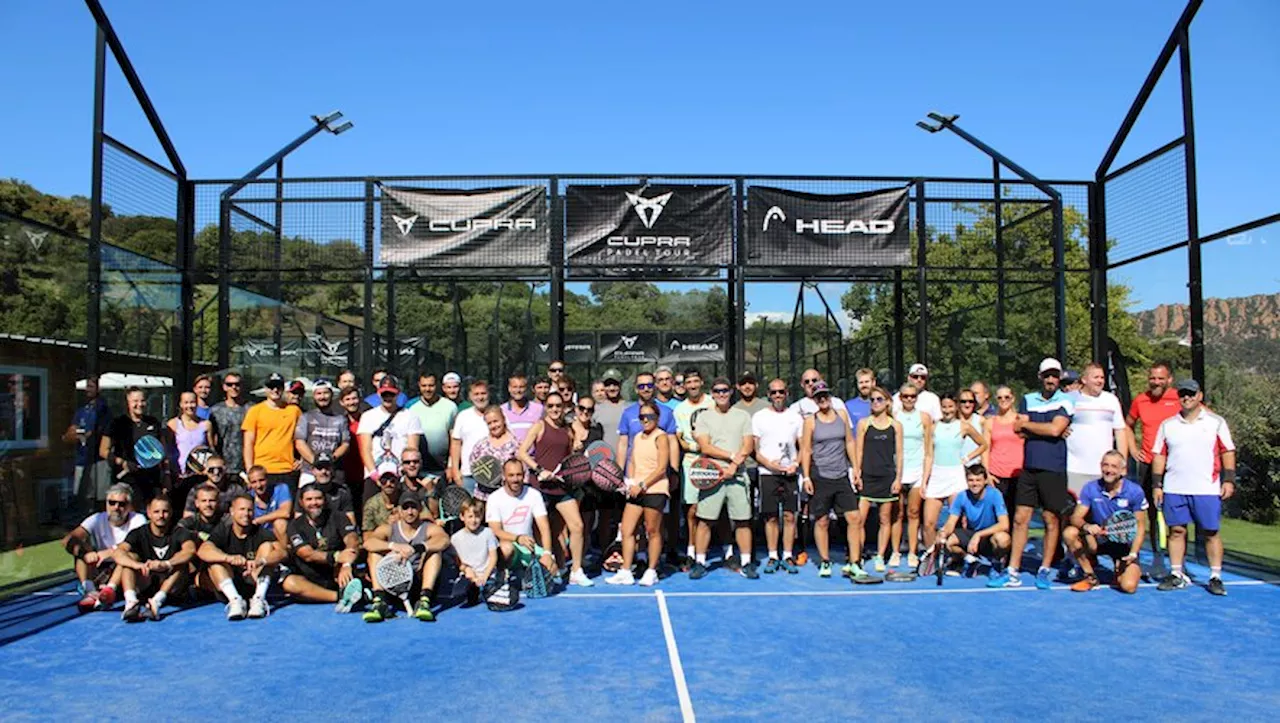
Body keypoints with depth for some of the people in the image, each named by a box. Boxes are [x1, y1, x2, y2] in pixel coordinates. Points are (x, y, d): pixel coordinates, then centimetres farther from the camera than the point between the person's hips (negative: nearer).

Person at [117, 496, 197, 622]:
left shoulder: (178, 532, -2)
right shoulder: (139, 533, 1)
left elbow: (190, 550, -24)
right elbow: (118, 553, -17)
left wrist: (165, 564, -41)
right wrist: (137, 565, -39)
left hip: (171, 586, -1)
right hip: (144, 584, 1)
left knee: (181, 562, -26)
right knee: (130, 557, -19)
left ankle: (157, 601, -45)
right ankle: (131, 601, -42)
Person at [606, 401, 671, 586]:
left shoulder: (660, 437, -6)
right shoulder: (637, 437, 15)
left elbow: (661, 468, -11)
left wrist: (642, 485, -13)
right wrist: (630, 482, 2)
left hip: (655, 490, -7)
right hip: (637, 491, 7)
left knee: (653, 531, 1)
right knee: (626, 530, 2)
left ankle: (651, 572, 12)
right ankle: (625, 572, 7)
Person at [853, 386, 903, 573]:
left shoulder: (896, 425, 5)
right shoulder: (863, 423, 4)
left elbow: (899, 453, 5)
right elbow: (858, 451, 3)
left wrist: (898, 478, -1)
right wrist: (857, 474, -4)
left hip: (887, 477, 1)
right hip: (867, 476, -1)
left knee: (885, 519, 6)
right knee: (859, 519, -7)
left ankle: (880, 557, 16)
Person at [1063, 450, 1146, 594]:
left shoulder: (1135, 491, -10)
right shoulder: (1090, 488, -7)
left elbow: (1140, 526, -6)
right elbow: (1076, 517, -11)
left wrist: (1133, 554, -17)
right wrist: (1086, 526, -35)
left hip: (1124, 543, -2)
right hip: (1098, 540, 2)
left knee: (1128, 586, -21)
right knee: (1069, 532, -27)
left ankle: (1135, 569, 19)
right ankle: (1091, 576, -7)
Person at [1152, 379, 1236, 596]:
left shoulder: (1216, 422, 5)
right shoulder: (1167, 424, 10)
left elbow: (1227, 452, 5)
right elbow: (1159, 455, 10)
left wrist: (1229, 480, -4)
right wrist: (1157, 484, 5)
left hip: (1207, 489, -2)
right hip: (1174, 489, 2)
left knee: (1211, 533, 1)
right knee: (1176, 531, 4)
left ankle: (1215, 577, 8)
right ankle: (1176, 575, 11)